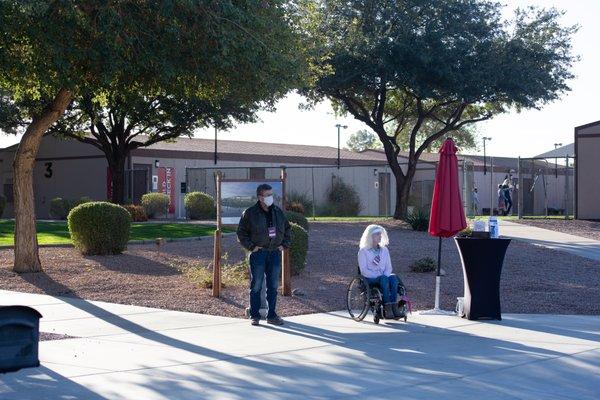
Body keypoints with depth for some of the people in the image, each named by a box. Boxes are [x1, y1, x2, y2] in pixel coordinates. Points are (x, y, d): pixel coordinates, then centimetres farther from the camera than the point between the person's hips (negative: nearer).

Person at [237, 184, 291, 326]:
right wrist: (251, 246, -9)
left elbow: (287, 229, 22)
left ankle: (271, 315, 15)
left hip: (275, 253, 4)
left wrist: (284, 244, 10)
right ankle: (255, 316, 7)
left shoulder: (278, 212, 10)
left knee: (273, 286, 7)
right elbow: (241, 233, -2)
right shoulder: (250, 213, -5)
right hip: (258, 253, -4)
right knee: (256, 286, 0)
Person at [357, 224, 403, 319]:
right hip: (369, 279, -4)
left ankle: (394, 307, -38)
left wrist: (385, 275, -11)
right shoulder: (363, 251, 0)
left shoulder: (384, 250, 16)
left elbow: (389, 267, 12)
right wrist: (379, 276, -18)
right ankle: (387, 308, -41)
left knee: (393, 277, -30)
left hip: (384, 277, 4)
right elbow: (364, 270, -8)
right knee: (384, 279, -36)